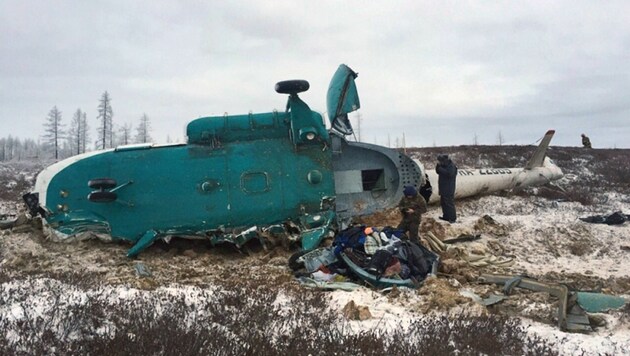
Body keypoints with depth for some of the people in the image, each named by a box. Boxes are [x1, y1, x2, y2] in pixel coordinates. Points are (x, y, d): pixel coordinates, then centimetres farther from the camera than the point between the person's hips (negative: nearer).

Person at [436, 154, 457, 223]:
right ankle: (446, 216, 24)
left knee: (449, 203, -9)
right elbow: (437, 171, 13)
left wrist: (441, 169, -22)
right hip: (443, 188, 9)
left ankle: (452, 218, -5)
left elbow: (449, 174, -30)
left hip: (449, 189, -9)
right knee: (443, 202, 15)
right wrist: (438, 165, -4)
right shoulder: (443, 166, 12)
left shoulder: (451, 166, -15)